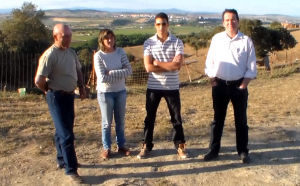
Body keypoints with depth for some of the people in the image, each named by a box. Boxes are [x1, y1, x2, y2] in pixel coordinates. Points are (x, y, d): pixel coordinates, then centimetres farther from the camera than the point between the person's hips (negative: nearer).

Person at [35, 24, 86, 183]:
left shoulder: (71, 52, 5)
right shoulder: (50, 55, -19)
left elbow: (78, 71, 21)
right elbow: (39, 81, -22)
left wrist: (81, 88, 12)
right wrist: (51, 91, -5)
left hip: (69, 96, 8)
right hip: (57, 98, -8)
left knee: (62, 131, 20)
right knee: (66, 134, -6)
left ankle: (62, 160, 36)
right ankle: (71, 170, 4)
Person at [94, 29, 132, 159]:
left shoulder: (120, 52, -3)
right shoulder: (98, 56, -14)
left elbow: (129, 70, -11)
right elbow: (102, 78, -21)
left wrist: (111, 73, -20)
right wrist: (120, 75, -15)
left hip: (121, 91, 3)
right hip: (105, 93, -3)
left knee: (120, 121, 14)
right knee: (107, 122, 9)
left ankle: (121, 145, 30)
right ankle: (106, 148, 25)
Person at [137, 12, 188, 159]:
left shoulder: (177, 42, -3)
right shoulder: (148, 43, -2)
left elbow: (178, 66, -15)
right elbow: (148, 67, -11)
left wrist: (157, 62, -12)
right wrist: (169, 66, -12)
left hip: (172, 87, 0)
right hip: (153, 87, 1)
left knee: (176, 118, 10)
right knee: (149, 118, 10)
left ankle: (180, 146, 26)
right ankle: (146, 146, 25)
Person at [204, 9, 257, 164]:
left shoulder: (246, 41, -4)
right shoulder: (216, 39, 1)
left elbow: (251, 68, -2)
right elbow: (209, 63, 4)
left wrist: (243, 86, -8)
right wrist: (213, 82, -2)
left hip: (239, 86, -1)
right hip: (220, 85, 1)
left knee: (241, 120, 9)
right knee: (217, 119, 11)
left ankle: (243, 152, 22)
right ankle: (214, 150, 22)